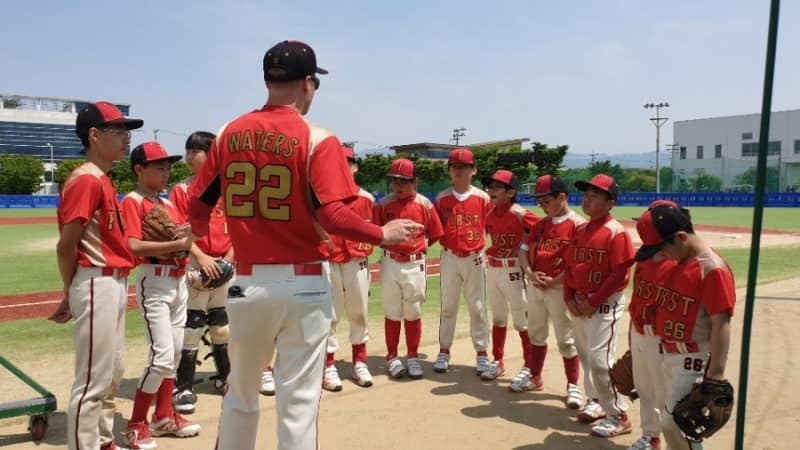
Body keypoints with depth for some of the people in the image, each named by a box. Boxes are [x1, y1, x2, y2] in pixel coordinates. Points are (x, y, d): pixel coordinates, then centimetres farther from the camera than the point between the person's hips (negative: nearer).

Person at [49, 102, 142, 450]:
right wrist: (72, 295, -5)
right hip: (96, 285, -10)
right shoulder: (86, 180, -15)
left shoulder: (103, 180, 14)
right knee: (93, 381, -1)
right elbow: (65, 246, -17)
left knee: (114, 372, 20)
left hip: (115, 284, 10)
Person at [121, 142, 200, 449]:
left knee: (175, 352, 13)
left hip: (179, 281, 8)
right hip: (154, 282, -8)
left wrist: (189, 234, -5)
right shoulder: (133, 201, -8)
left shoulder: (168, 204, 16)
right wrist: (175, 245, -22)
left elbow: (183, 235, 16)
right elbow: (133, 246, -21)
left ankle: (164, 416, 26)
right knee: (162, 355, -10)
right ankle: (137, 424, 6)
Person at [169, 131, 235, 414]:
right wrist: (201, 257, -20)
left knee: (224, 324, 14)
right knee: (191, 326, -4)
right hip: (196, 265, -3)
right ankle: (184, 388, 6)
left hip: (227, 264, 3)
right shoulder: (181, 190, -1)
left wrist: (230, 256, -10)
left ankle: (224, 377, 31)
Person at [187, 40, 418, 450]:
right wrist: (383, 235, -3)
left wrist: (198, 232, 30)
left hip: (247, 282, 4)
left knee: (239, 395, 21)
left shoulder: (228, 134, 4)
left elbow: (197, 204, 9)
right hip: (302, 285, -4)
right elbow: (333, 215, -19)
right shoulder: (317, 139, -9)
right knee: (298, 401, 6)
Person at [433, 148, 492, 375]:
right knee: (448, 307, 9)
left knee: (477, 307, 7)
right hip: (449, 257, 1)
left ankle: (482, 353, 16)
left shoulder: (483, 198, -2)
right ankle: (444, 352, 19)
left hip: (475, 258, -1)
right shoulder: (442, 198, 1)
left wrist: (484, 250, -6)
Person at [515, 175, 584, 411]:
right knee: (536, 333, 18)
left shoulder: (578, 224, -12)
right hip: (535, 286, 7)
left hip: (560, 288, -7)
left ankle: (573, 385, 15)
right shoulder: (541, 224, 9)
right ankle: (533, 376, 33)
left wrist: (554, 281, -18)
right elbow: (524, 249, 10)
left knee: (566, 338, 3)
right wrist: (530, 273, -7)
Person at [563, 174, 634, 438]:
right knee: (585, 356, 16)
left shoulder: (616, 232, -15)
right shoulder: (580, 230, 8)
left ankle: (618, 416, 6)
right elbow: (569, 266, 13)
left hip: (604, 304, -8)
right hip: (579, 303, 8)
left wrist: (594, 302, -16)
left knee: (600, 359, -9)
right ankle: (597, 402, 34)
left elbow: (620, 276, -17)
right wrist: (569, 298, 1)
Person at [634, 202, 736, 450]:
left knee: (674, 424, -5)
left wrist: (716, 374, -23)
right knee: (671, 423, 17)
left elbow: (721, 324, -22)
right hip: (669, 355, 9)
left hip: (693, 361, -9)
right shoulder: (678, 262, 7)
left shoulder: (713, 269, -20)